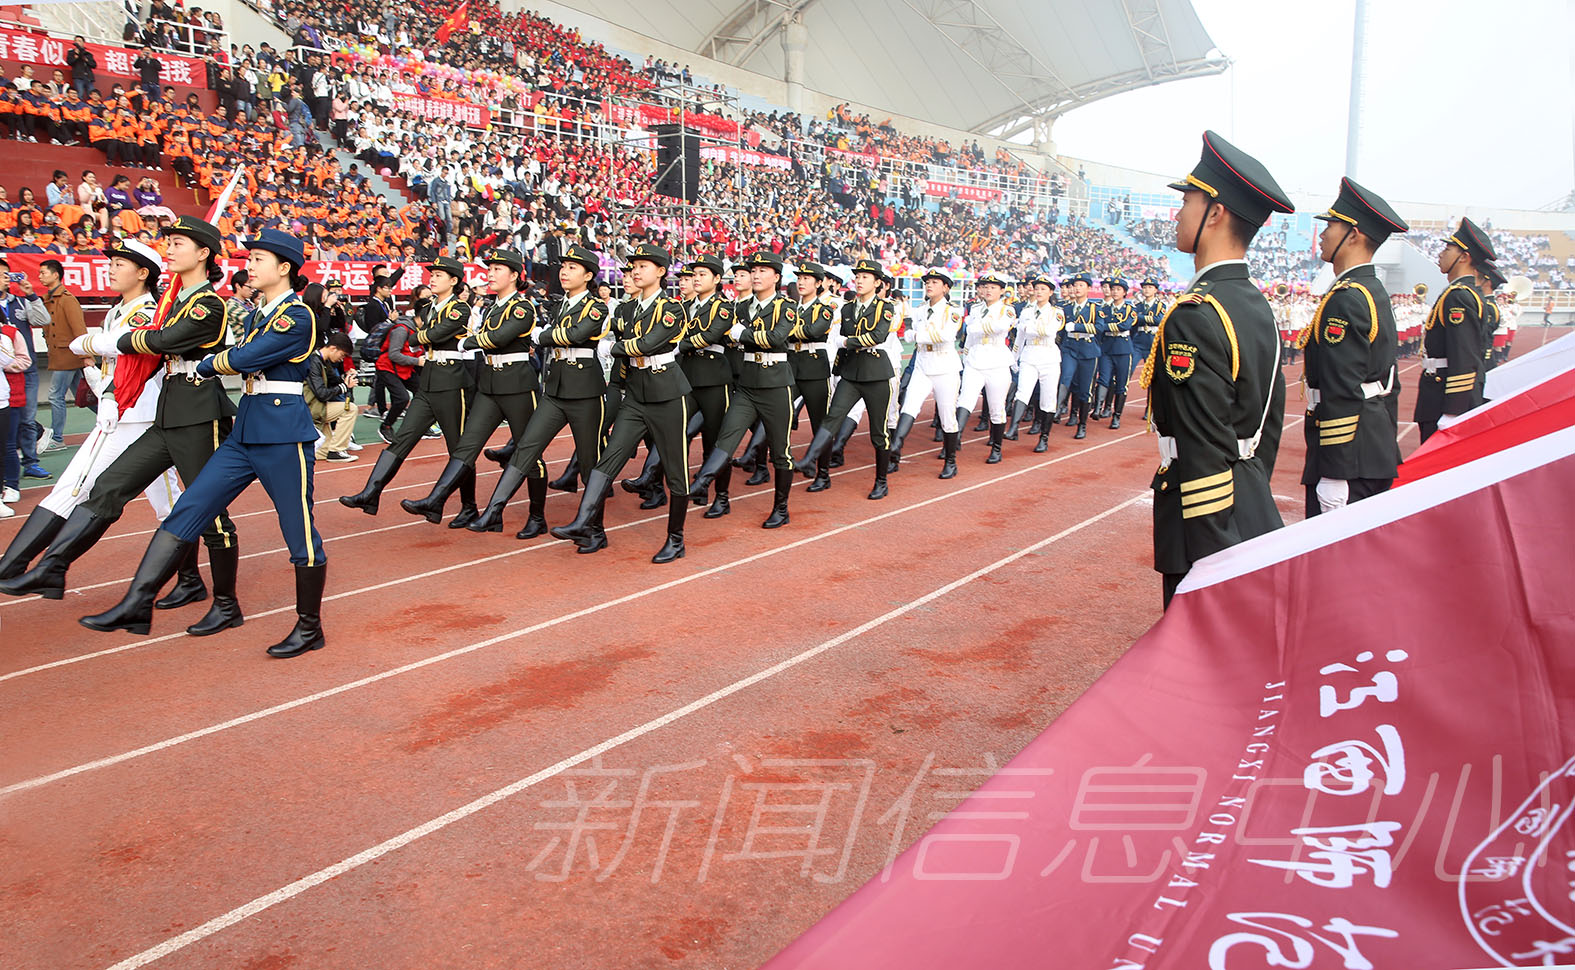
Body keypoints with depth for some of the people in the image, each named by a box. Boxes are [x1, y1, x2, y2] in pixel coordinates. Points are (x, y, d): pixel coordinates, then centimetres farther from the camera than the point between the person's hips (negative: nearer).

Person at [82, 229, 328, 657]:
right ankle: (136, 605, 4)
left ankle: (310, 628, 12)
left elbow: (246, 358, -17)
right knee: (186, 511, 2)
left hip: (284, 433, -9)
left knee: (299, 532, 0)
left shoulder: (297, 316, -11)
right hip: (245, 429, 9)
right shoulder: (259, 313, 17)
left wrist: (206, 365, 0)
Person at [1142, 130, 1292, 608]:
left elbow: (1205, 455, -24)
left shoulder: (1195, 318, -21)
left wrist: (1206, 565, -21)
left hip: (1211, 531, -10)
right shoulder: (1259, 307, 9)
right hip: (1256, 516, 10)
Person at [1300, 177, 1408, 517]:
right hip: (1379, 454, 11)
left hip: (1352, 459, -11)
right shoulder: (1378, 294, 15)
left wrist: (1333, 476, -22)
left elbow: (1342, 395, -22)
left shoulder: (1344, 300, -17)